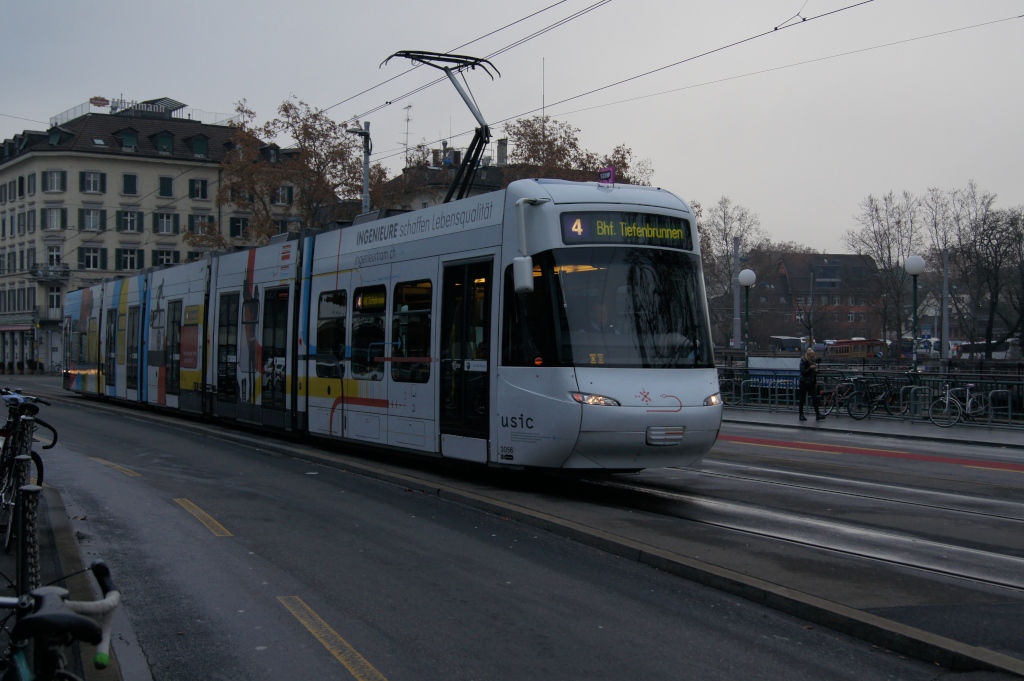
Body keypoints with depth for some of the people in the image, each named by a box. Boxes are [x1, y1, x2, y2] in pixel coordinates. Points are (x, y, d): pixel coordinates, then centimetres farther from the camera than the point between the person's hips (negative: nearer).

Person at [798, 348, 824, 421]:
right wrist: (810, 368, -26)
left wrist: (816, 382, 9)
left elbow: (815, 373, 16)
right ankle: (801, 415, 12)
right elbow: (802, 372, -16)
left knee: (815, 398, -5)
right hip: (804, 382, -4)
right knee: (802, 399, 3)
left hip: (812, 383, 4)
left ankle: (818, 415, -8)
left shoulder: (813, 361, 9)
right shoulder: (803, 361, -7)